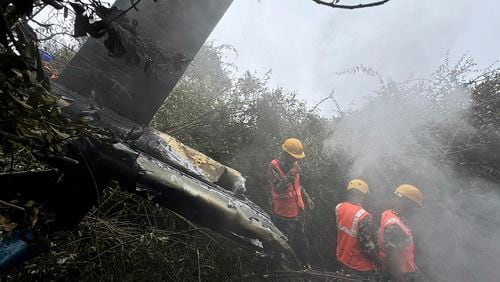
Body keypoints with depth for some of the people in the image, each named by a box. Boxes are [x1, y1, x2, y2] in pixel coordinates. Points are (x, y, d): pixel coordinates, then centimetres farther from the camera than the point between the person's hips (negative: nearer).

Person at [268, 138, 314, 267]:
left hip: (298, 210, 7)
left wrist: (306, 197, 14)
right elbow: (278, 189, -31)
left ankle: (305, 264, 44)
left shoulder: (293, 164, 1)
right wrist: (291, 174, -36)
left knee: (301, 240, 24)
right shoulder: (274, 166, -21)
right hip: (284, 214, -7)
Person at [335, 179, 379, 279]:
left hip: (343, 259, 6)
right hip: (360, 268, -6)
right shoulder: (363, 216, -31)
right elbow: (367, 245, -25)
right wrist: (378, 259, -9)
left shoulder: (338, 207, -11)